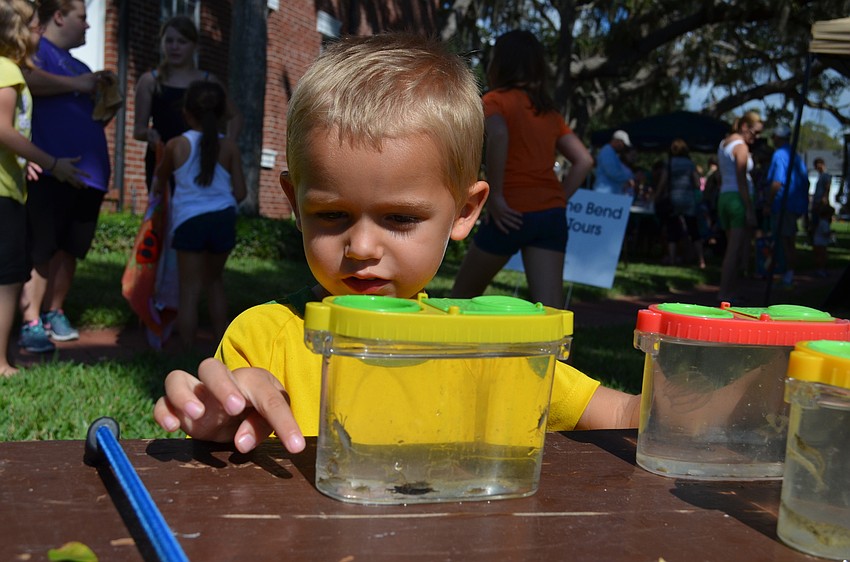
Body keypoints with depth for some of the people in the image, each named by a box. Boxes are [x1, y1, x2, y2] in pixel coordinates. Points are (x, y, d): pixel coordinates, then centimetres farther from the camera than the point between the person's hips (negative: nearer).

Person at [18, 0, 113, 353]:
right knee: (40, 248, -7)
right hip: (51, 171, -8)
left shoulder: (78, 65, 24)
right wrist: (75, 85, -15)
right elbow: (28, 78, -25)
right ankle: (31, 322, -5)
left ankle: (54, 313, 22)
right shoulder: (36, 49, -1)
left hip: (88, 172, 8)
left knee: (69, 248, 11)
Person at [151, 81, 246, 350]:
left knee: (189, 289, 3)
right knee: (214, 280, 22)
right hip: (223, 218, 2)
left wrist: (159, 186, 46)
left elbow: (160, 182, 22)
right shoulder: (229, 147, 4)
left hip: (189, 221, -2)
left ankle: (188, 350, 1)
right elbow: (239, 193, 3)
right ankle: (221, 342, 24)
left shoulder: (176, 145, 4)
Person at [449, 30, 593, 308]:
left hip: (512, 215, -5)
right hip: (552, 214, 5)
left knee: (463, 295, 16)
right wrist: (558, 199, 13)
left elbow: (498, 136, -24)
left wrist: (495, 196, -19)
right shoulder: (549, 111, 17)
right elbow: (584, 160, 15)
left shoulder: (496, 100, -1)